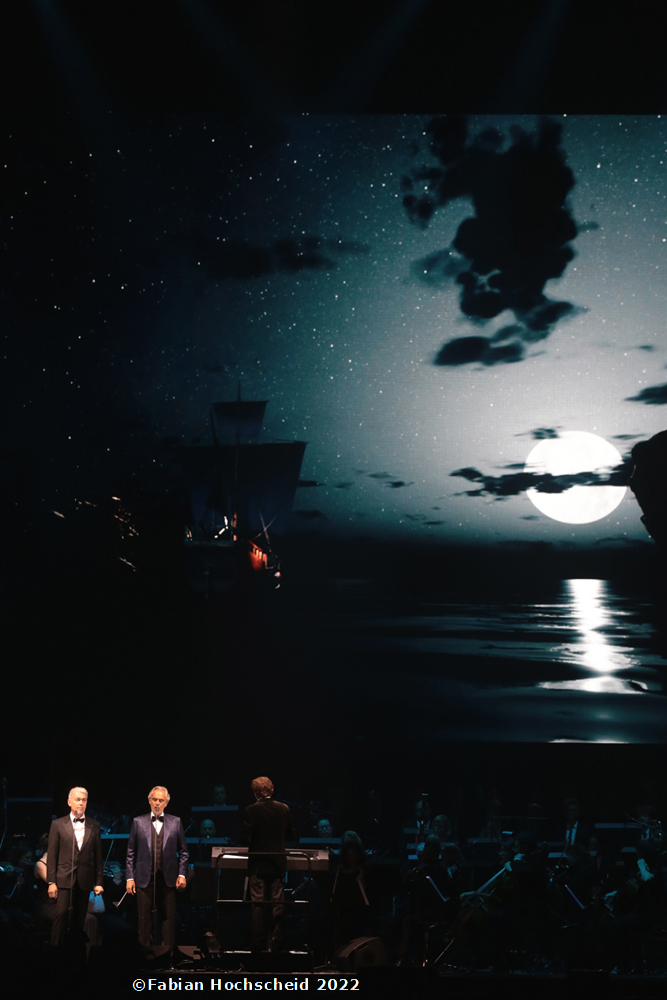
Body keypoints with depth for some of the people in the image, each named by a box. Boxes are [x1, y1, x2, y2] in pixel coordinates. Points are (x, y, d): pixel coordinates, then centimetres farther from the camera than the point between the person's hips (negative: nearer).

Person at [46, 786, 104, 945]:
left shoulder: (94, 826, 10)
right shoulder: (58, 824, 4)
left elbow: (98, 856, 10)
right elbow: (52, 855, 2)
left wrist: (99, 882, 6)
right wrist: (51, 882, -4)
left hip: (85, 881, 2)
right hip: (64, 879, -2)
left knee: (80, 919, 6)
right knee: (61, 914, -14)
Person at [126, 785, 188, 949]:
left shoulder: (175, 822, 6)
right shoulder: (138, 822, 5)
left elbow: (183, 851, 8)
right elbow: (131, 853, 6)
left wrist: (182, 874, -1)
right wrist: (130, 877, 1)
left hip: (168, 879, 0)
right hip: (144, 878, 0)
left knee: (169, 917, 2)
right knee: (144, 918, 2)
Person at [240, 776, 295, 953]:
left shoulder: (250, 810, -10)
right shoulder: (284, 809, -2)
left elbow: (245, 838, -13)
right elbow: (291, 836, 4)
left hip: (258, 864, -2)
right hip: (278, 863, 2)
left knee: (258, 904, 3)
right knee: (278, 903, 7)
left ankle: (257, 944, 3)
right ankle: (275, 943, 6)